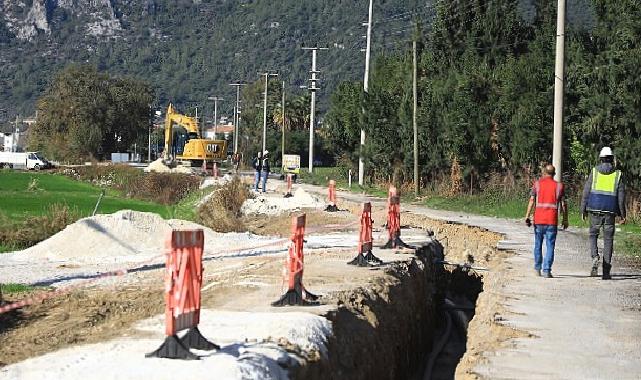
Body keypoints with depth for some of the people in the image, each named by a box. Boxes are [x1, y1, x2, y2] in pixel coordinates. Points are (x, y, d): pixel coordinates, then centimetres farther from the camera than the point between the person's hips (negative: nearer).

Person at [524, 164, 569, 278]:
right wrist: (565, 219, 12)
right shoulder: (559, 186, 4)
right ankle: (547, 270, -7)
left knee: (538, 244, 14)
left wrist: (527, 216, -4)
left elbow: (532, 201, -4)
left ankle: (537, 268, 22)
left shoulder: (537, 184, 3)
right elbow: (563, 204, 4)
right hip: (552, 220, -1)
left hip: (538, 219, 1)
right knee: (550, 246, 0)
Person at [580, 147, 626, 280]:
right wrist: (622, 214, 6)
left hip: (595, 210, 0)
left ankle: (595, 257, -12)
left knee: (593, 235, 16)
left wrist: (583, 210, 6)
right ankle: (606, 271, 5)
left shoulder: (594, 171, 1)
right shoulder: (617, 174, 2)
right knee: (608, 240, 6)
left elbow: (586, 191, 0)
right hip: (610, 211, 0)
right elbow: (621, 196, 1)